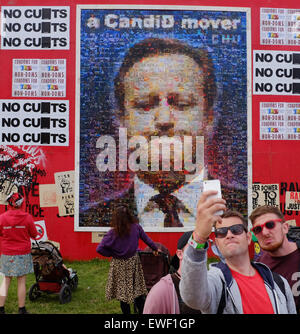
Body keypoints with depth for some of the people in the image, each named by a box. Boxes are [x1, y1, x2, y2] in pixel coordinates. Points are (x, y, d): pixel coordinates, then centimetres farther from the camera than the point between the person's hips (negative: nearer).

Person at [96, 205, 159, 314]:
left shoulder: (113, 233, -18)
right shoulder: (136, 227, -10)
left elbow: (99, 249, -20)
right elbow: (146, 239, 6)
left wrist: (111, 254, -5)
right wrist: (155, 249, 22)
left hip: (119, 264, -3)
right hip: (133, 262, 3)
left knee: (122, 291, 11)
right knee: (137, 290, 14)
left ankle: (126, 311, 22)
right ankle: (141, 311, 22)